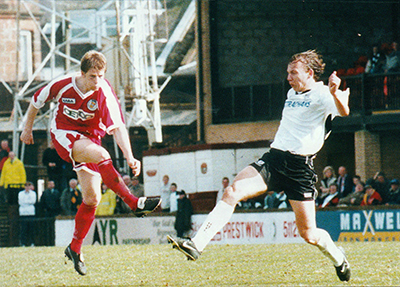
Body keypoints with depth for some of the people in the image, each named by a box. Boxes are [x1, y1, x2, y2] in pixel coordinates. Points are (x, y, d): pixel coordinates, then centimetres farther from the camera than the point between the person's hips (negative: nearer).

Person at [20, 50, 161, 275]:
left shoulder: (104, 93, -21)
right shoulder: (63, 85, -19)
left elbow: (118, 127, -29)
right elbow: (37, 101, 2)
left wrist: (130, 158, -41)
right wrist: (28, 128, 13)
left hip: (90, 136, 3)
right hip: (64, 133, -3)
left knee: (92, 198, -3)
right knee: (101, 155, -33)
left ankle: (75, 248, 14)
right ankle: (134, 204, -31)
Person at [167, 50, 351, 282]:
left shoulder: (321, 95, -6)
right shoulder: (292, 93, 18)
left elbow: (343, 111, -29)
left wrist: (336, 94, -44)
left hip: (301, 168, -6)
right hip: (273, 158, 6)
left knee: (308, 234, 0)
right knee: (233, 192, -18)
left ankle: (339, 260, 31)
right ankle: (196, 245, -25)